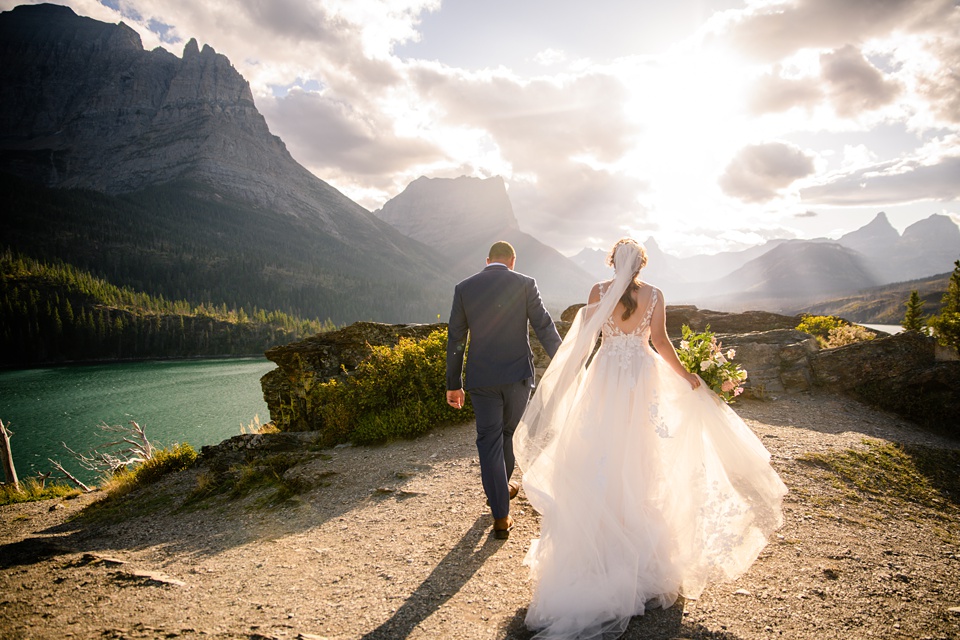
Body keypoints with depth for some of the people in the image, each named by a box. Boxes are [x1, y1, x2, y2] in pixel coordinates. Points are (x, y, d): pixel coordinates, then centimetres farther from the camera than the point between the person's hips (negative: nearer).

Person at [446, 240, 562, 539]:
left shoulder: (464, 288, 1)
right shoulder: (524, 284, -3)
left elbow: (455, 339, 2)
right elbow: (545, 328, -5)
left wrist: (453, 384, 8)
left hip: (481, 379, 0)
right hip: (518, 375, 0)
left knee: (489, 441, 7)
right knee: (509, 433, 21)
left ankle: (501, 516, 8)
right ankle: (503, 486, 42)